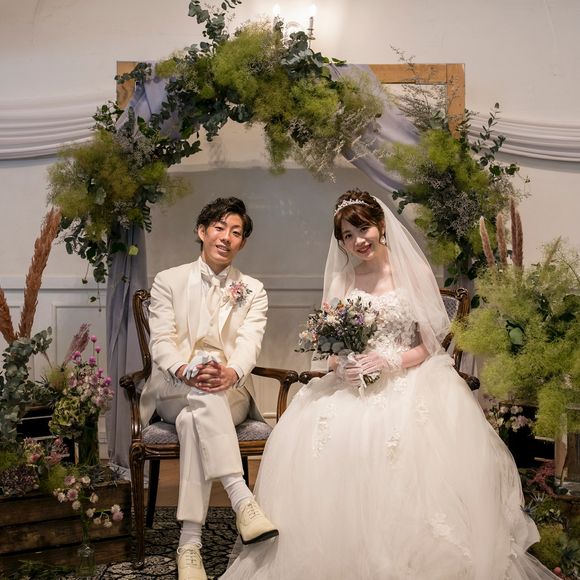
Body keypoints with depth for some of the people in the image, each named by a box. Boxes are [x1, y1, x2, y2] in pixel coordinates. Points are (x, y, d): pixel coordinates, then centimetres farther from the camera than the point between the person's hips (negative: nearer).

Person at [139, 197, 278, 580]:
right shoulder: (168, 281, 10)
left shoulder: (254, 291, 12)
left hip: (229, 395, 0)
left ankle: (190, 541, -38)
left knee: (194, 418, -35)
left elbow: (249, 343, -6)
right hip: (172, 390, 0)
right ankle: (241, 498, -47)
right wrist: (186, 371, -28)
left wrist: (231, 373, -32)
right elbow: (162, 340, -4)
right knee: (201, 392, -36)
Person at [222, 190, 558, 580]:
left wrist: (389, 362, -16)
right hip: (353, 385, 3)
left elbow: (428, 346, 0)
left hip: (409, 379, -3)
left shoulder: (413, 273, 2)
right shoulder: (341, 281, 12)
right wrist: (340, 365, -8)